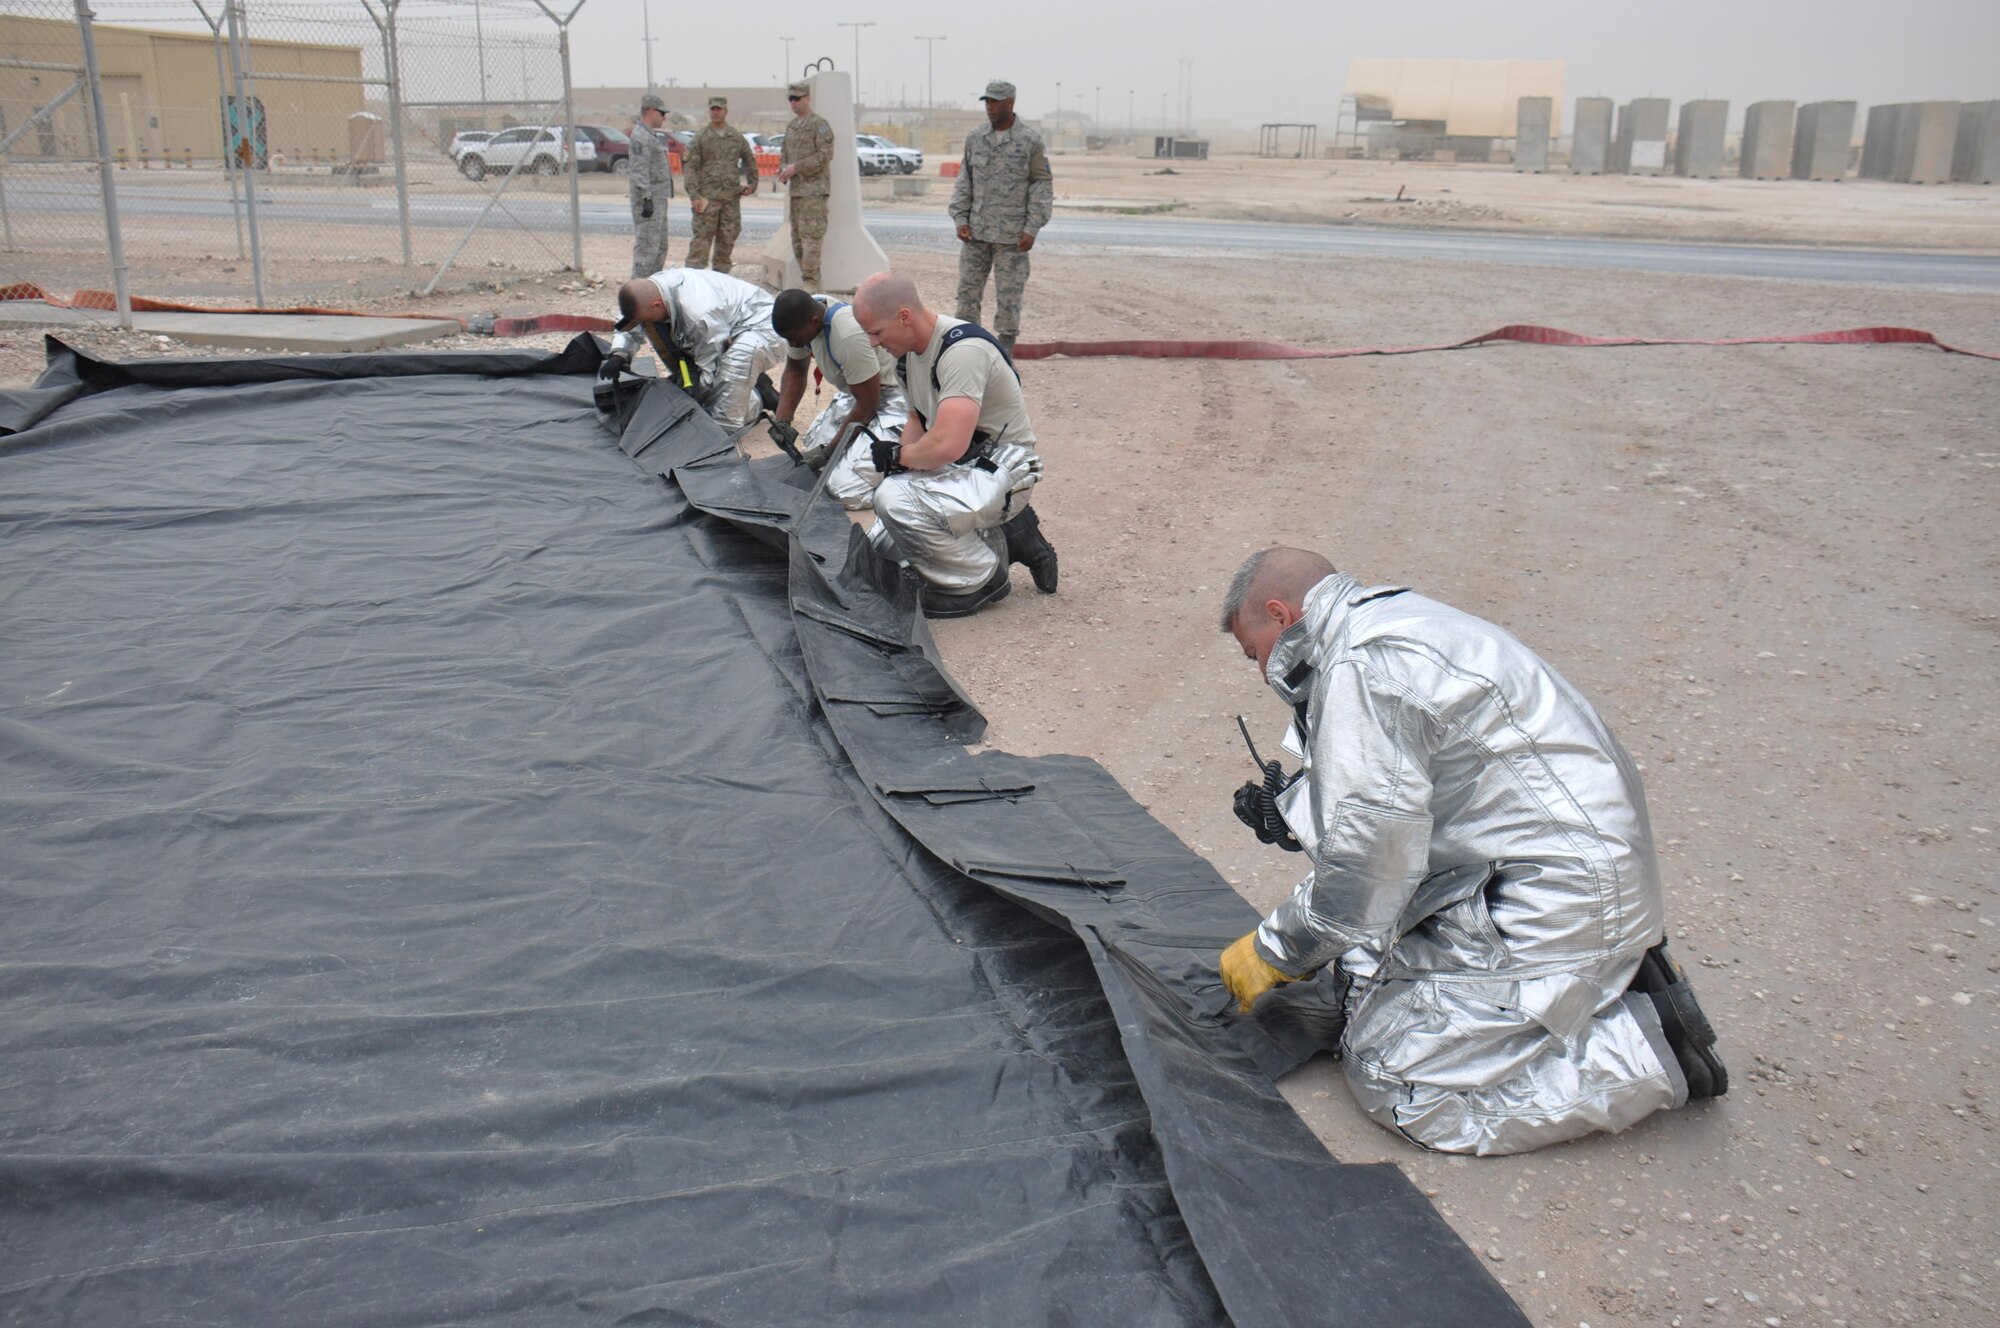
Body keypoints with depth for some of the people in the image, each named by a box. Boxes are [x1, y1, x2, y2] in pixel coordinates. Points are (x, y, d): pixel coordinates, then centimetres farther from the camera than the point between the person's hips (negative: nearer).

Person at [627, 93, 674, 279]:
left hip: (659, 199, 11)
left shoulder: (652, 135, 19)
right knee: (647, 246, -10)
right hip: (649, 199, -11)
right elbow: (640, 171, -21)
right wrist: (647, 199, -26)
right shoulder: (641, 136, -14)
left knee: (660, 246, 15)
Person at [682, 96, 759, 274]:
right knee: (702, 237, -8)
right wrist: (694, 195, -13)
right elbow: (690, 167, -4)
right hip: (708, 196, -4)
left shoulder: (737, 137, 9)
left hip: (732, 196, 4)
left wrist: (752, 183, 11)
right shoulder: (701, 137, -1)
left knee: (728, 238, 8)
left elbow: (750, 160, 22)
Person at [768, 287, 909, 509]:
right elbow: (795, 371, 11)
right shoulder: (800, 318, -7)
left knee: (846, 491, -20)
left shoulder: (849, 336, -33)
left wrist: (827, 452, -15)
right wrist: (782, 420, -3)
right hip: (853, 395, 10)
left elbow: (868, 406, -22)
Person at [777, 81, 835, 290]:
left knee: (810, 236, -13)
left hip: (813, 189, -8)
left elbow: (825, 155, -15)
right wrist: (783, 170, 1)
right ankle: (810, 281, 13)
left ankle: (810, 282, -13)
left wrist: (796, 167, -17)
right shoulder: (791, 127, 17)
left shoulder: (819, 124, -7)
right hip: (795, 189, 8)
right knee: (797, 238, 8)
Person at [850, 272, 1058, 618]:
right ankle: (1003, 538, 18)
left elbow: (947, 444, -36)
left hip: (1000, 471, -10)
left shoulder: (963, 349, -27)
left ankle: (980, 579, -10)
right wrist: (898, 465, 0)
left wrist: (898, 455, -17)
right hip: (956, 468, 10)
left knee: (894, 499, -31)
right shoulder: (912, 350, 3)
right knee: (881, 549, 14)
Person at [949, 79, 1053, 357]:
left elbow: (1043, 185, -3)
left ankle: (1005, 350, 9)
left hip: (1012, 236, -3)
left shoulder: (1031, 141, -3)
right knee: (968, 290, 4)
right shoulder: (975, 138, 7)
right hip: (975, 233, 4)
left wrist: (1032, 229, -9)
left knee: (1009, 294, 1)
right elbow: (964, 181, 12)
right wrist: (960, 219, 2)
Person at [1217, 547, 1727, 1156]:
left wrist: (1274, 952, -4)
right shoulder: (1394, 620, 13)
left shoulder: (1360, 666, -18)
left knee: (1393, 1078, -8)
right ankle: (1608, 973, 11)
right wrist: (1292, 812, 20)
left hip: (1558, 894, -10)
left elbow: (1369, 861, -17)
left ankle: (1647, 1046, -4)